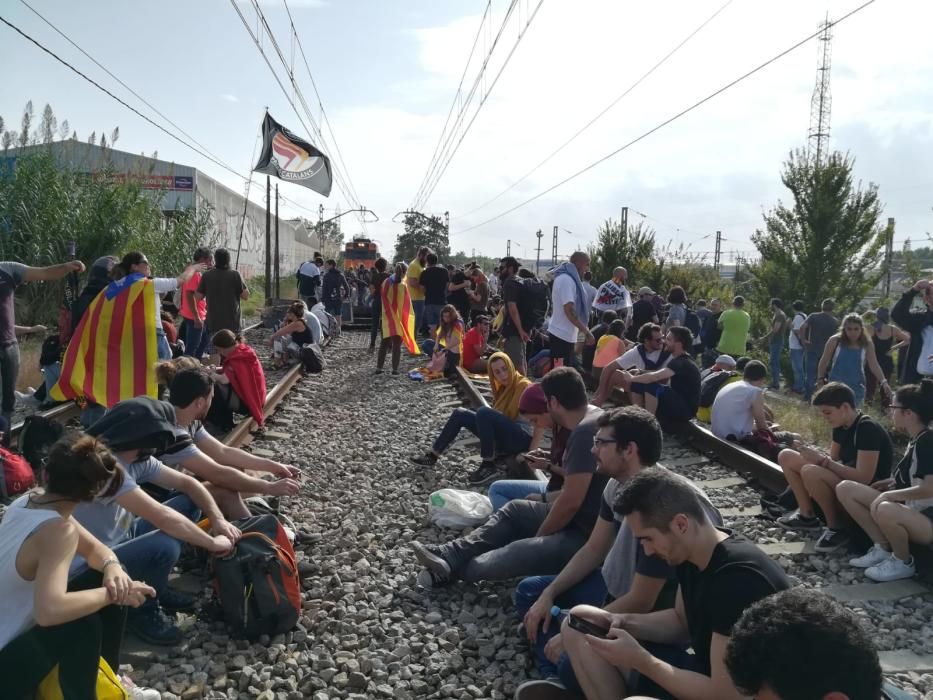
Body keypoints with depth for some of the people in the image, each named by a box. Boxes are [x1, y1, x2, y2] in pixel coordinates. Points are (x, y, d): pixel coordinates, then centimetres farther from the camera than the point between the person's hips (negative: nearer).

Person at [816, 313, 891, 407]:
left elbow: (874, 365, -4)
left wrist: (883, 382, -16)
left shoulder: (867, 345, -4)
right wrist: (820, 379, 3)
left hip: (856, 387, 1)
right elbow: (824, 361, 2)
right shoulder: (835, 341, -8)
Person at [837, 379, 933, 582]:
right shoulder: (915, 440, 8)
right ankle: (883, 548, 3)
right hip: (908, 510, 9)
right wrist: (894, 482, 8)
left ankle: (903, 562, -11)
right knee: (845, 488, 0)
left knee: (884, 510, -42)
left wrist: (890, 495, -23)